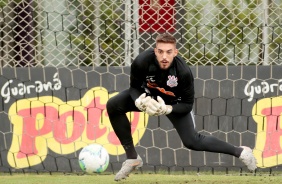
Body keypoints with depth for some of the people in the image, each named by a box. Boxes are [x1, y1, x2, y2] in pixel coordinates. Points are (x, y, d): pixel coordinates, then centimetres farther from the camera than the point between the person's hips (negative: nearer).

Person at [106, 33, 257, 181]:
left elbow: (187, 105, -22)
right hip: (147, 95, 2)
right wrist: (139, 101, -38)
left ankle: (240, 152, 5)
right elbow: (134, 87, -15)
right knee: (113, 106, -19)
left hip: (174, 102, -2)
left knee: (192, 141, -13)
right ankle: (132, 158, -9)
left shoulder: (183, 72, -36)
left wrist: (167, 109, -40)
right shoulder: (141, 62, -35)